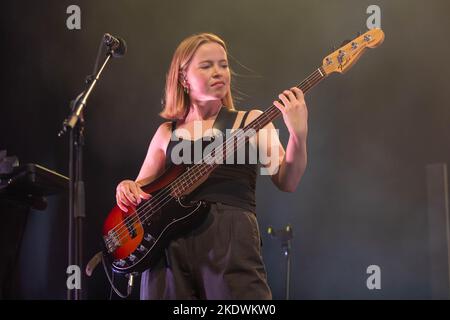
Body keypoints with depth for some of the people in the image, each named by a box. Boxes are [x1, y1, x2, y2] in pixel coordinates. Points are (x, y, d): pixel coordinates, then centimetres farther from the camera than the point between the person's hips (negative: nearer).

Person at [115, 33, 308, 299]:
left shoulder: (251, 122, 10)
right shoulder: (167, 132, 16)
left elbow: (287, 182, -1)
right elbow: (141, 189, 23)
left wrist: (298, 134, -18)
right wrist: (127, 187, 0)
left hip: (231, 240, -2)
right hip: (168, 246, 3)